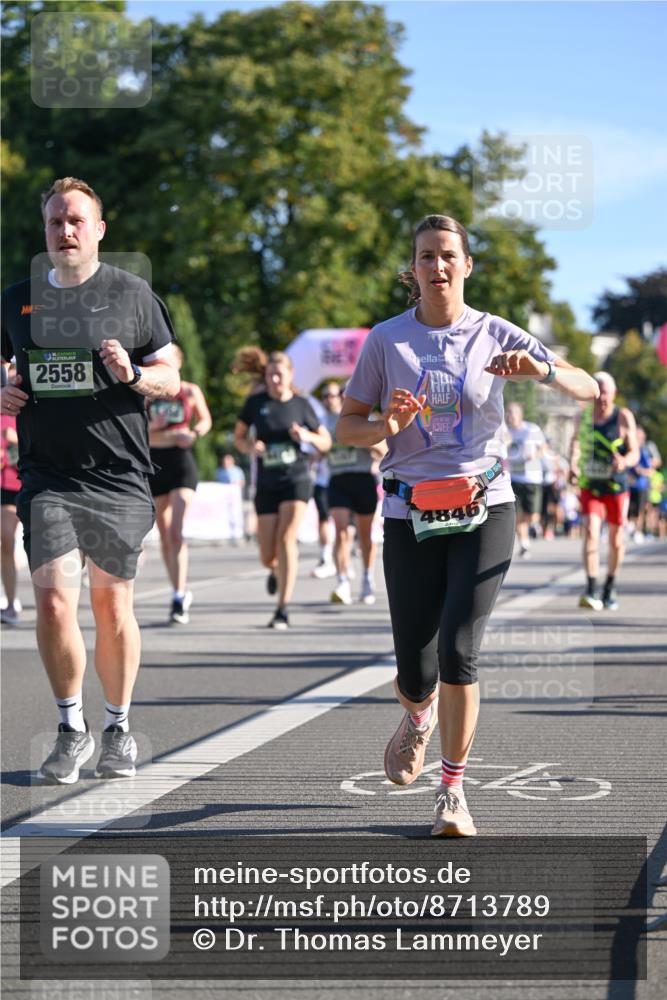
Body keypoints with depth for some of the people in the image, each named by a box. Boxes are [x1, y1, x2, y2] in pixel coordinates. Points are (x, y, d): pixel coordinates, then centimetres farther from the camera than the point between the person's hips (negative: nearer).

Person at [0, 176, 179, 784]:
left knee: (112, 604, 6)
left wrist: (134, 374, -15)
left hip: (117, 477, -1)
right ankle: (72, 729, 8)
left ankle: (118, 727, 23)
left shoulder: (132, 294, 3)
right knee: (54, 600, -10)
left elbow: (171, 380, 5)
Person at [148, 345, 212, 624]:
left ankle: (179, 600, -17)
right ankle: (180, 591, 24)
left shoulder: (190, 391, 2)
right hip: (154, 462, 3)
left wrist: (194, 434, -6)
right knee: (164, 534, 9)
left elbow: (205, 420, 15)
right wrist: (152, 427, -16)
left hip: (181, 463, -3)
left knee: (176, 532, -14)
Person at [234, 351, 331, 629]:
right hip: (266, 484, 2)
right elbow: (238, 437, 11)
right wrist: (249, 447, -11)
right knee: (267, 556, 2)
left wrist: (308, 437, -12)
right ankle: (276, 570, 42)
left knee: (286, 540, -18)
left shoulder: (301, 405, 2)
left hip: (296, 480, -2)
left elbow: (326, 442, 9)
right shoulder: (256, 402, 3)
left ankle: (283, 611, -14)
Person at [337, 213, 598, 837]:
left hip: (483, 510, -1)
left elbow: (588, 390, -1)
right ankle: (419, 718, 39)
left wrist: (541, 370, -22)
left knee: (458, 651, -17)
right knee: (415, 673, -1)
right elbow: (347, 427, 6)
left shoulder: (494, 335, 1)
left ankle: (453, 792, -1)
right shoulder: (386, 340, 2)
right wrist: (386, 427, -16)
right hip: (411, 516, 1)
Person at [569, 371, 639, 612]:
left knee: (616, 540, 9)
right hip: (589, 486, 1)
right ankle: (591, 589, -22)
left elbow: (634, 453, -13)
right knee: (591, 533, -17)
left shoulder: (623, 417, -10)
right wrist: (573, 464, 2)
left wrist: (625, 461, -36)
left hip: (616, 486, -1)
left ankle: (610, 587, 31)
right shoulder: (582, 417, 0)